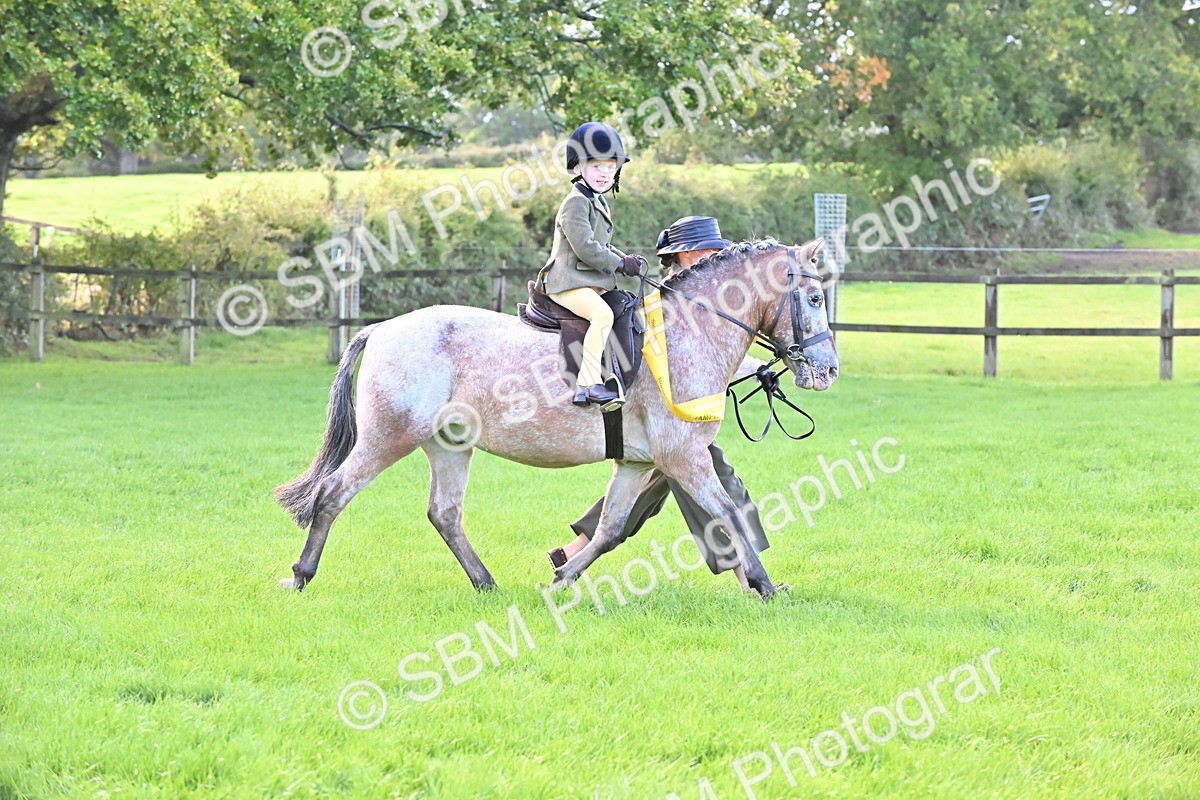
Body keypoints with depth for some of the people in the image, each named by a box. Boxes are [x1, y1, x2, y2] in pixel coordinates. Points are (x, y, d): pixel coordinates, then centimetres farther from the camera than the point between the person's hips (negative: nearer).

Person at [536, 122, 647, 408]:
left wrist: (626, 260, 10)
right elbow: (585, 247, -20)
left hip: (593, 283, 11)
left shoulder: (598, 203, 21)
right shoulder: (576, 203, -11)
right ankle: (590, 383, -35)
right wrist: (620, 264, -11)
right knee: (602, 313, -31)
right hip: (568, 282, -11)